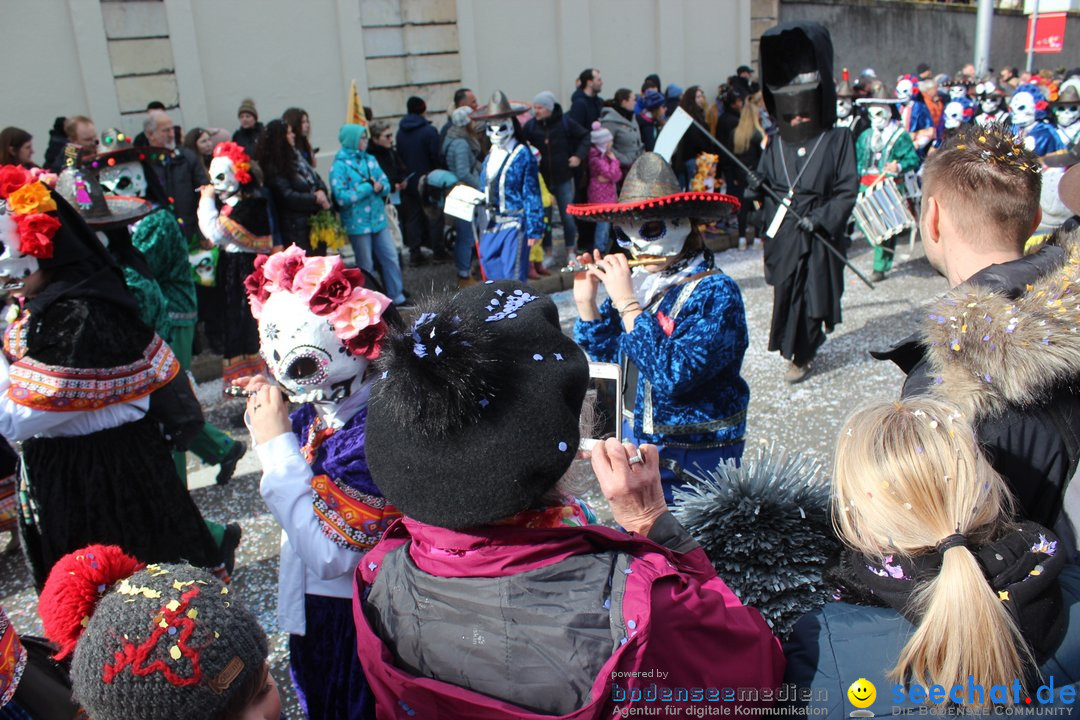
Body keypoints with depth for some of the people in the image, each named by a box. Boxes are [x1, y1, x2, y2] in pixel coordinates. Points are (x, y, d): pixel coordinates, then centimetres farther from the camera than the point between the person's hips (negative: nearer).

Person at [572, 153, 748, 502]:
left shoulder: (715, 293, -21)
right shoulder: (640, 281, -3)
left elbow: (672, 377, -33)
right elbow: (602, 352, 8)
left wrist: (627, 303, -30)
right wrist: (585, 300, -8)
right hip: (639, 445, 7)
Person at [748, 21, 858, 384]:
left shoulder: (837, 140, -4)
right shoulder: (776, 146, 6)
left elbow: (847, 190, -6)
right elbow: (762, 181, 13)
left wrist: (821, 218, -18)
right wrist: (754, 189, -11)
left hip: (819, 236, -3)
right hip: (782, 234, 3)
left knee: (812, 295, 2)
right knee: (786, 295, 9)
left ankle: (802, 355, 18)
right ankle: (792, 346, 31)